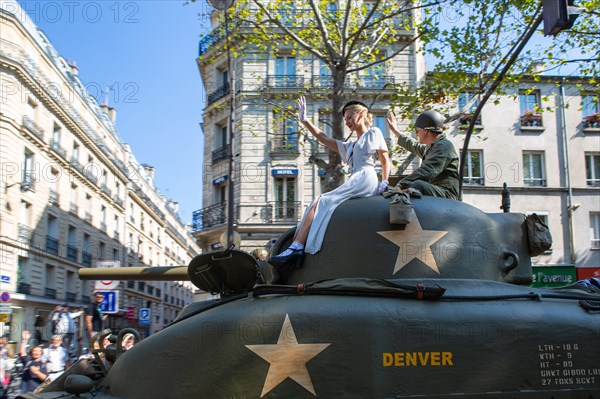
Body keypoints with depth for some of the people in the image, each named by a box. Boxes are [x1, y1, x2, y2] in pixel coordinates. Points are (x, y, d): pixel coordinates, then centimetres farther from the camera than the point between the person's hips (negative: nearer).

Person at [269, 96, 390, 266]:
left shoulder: (373, 133, 15)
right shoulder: (349, 146, 34)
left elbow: (385, 160, 7)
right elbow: (323, 138, 27)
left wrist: (384, 182, -7)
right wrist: (305, 121, 20)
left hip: (366, 178, -8)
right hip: (354, 181, 8)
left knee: (322, 202, -20)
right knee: (320, 203, -10)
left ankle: (297, 247, -30)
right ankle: (296, 245, -22)